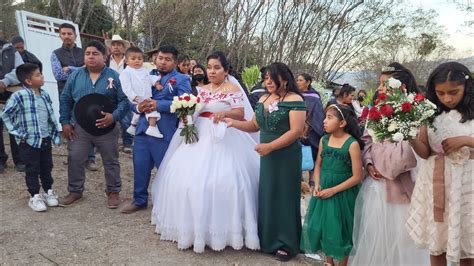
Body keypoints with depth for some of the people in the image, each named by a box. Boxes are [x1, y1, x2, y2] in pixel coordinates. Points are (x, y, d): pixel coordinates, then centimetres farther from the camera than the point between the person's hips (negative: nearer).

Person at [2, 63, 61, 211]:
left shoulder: (45, 96, 5)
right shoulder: (19, 96, -15)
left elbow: (51, 117, 12)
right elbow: (6, 114, -10)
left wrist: (55, 135, 9)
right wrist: (16, 132, -12)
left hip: (46, 139, 6)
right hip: (29, 141, -6)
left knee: (47, 167, 16)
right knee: (32, 170, 5)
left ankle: (48, 192, 32)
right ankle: (35, 197, 18)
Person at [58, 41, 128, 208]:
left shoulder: (114, 76, -5)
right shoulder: (75, 76, 3)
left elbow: (124, 100, -7)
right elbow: (65, 100, 8)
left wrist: (114, 116, -21)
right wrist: (65, 122, 2)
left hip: (106, 128, -2)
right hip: (78, 128, 2)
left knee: (111, 162, 10)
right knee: (75, 160, 10)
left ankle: (113, 192, 26)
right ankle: (75, 191, 29)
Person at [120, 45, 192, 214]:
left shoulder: (181, 80, -1)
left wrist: (158, 105, -21)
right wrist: (138, 107, -10)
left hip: (165, 133, -5)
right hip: (143, 130, 5)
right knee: (140, 167, 13)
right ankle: (139, 200, 31)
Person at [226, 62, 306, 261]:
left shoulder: (294, 100, -13)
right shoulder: (263, 99, 9)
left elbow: (296, 131, -19)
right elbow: (255, 125, 13)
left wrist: (270, 146, -23)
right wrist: (234, 123, -4)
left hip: (286, 157, -6)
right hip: (266, 156, 6)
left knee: (283, 197, 3)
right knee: (267, 196, 12)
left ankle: (286, 244, 17)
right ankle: (268, 238, 28)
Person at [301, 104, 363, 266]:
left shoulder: (352, 144, -16)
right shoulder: (324, 140, 0)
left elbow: (357, 177, -15)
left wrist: (333, 190, -16)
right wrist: (317, 185, -7)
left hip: (342, 194, -5)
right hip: (323, 191, 5)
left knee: (340, 231, 8)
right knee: (320, 227, 13)